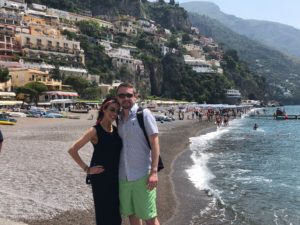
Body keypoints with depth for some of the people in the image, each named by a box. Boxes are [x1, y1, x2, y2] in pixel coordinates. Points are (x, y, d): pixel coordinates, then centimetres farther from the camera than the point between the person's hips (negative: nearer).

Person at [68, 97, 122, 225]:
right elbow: (72, 150, -14)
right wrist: (87, 169, -13)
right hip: (100, 178, -6)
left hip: (115, 178, 6)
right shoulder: (95, 131, -12)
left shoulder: (116, 130, 5)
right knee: (104, 214, 3)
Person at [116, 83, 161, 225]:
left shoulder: (144, 114, -6)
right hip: (123, 176, 6)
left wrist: (154, 172, -17)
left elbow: (154, 142, -9)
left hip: (142, 175, -5)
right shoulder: (119, 119, 10)